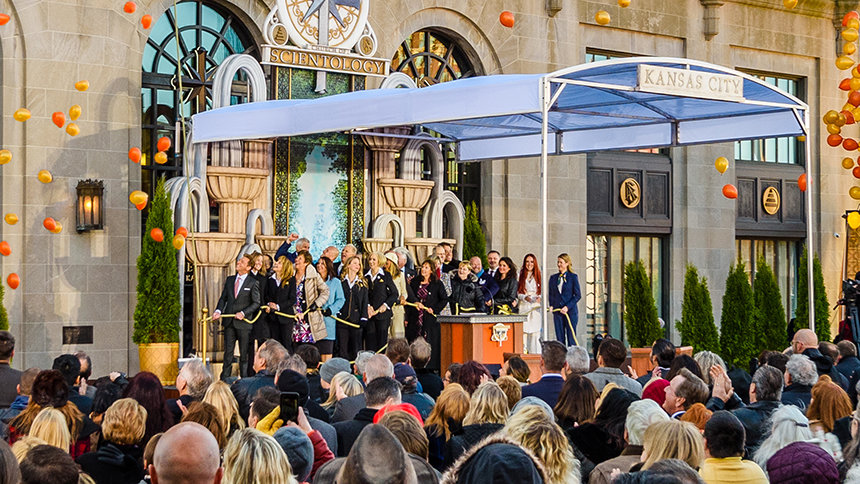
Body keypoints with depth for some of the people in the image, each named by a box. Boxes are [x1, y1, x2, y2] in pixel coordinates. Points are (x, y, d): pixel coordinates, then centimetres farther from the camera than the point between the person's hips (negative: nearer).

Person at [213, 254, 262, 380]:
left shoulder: (253, 283, -3)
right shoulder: (230, 280, 11)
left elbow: (256, 303, -4)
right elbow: (223, 298, 13)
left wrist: (243, 313, -15)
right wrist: (218, 310, -4)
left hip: (243, 322, -4)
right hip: (229, 322, 4)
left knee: (244, 354, 2)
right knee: (228, 352, 6)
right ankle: (224, 379, 8)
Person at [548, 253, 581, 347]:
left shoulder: (573, 277, 0)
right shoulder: (553, 278, 12)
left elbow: (578, 295, -3)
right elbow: (551, 294, 18)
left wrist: (567, 307, -12)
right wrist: (551, 305, 0)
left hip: (570, 311, -4)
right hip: (557, 312, 4)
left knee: (571, 338, -3)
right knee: (560, 338, 3)